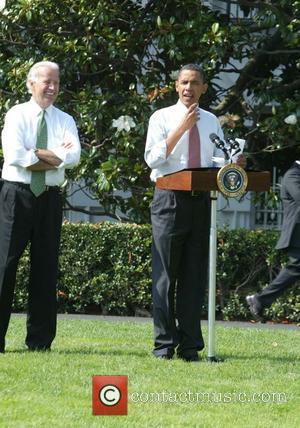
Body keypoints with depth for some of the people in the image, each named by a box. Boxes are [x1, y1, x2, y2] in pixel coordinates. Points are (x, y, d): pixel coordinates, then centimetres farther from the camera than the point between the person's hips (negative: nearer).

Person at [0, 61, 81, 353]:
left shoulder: (65, 121, 11)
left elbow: (74, 156, -7)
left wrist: (37, 154, -14)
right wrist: (54, 155, -9)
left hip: (50, 197, 4)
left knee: (46, 266, 5)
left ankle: (40, 340, 10)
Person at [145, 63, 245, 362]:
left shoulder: (211, 122, 14)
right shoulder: (162, 118, 1)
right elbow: (152, 158, -11)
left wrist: (234, 165, -9)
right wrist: (181, 128, -18)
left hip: (200, 200, 4)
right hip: (170, 199, -4)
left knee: (195, 273, 4)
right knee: (165, 273, -2)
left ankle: (190, 346, 8)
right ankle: (164, 344, 2)